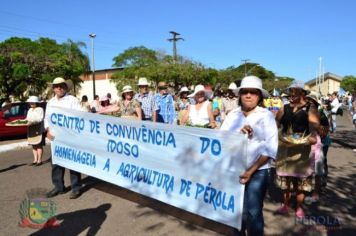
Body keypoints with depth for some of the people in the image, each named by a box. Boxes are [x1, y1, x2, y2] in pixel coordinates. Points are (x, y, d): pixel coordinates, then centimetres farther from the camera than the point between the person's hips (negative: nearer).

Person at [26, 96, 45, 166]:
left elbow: (40, 119, -17)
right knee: (34, 145, 9)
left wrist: (32, 122, -28)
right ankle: (35, 160, 16)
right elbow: (27, 118, 18)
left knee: (39, 145, -4)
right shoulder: (30, 110, 18)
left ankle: (39, 160, 1)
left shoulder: (40, 109, -6)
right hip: (31, 130, 7)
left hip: (39, 130, -7)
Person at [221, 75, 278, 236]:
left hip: (258, 171, -3)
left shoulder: (266, 116, -3)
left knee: (253, 212, 0)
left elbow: (270, 148, -10)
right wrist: (238, 134, -21)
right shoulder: (232, 114, 5)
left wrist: (250, 171, -16)